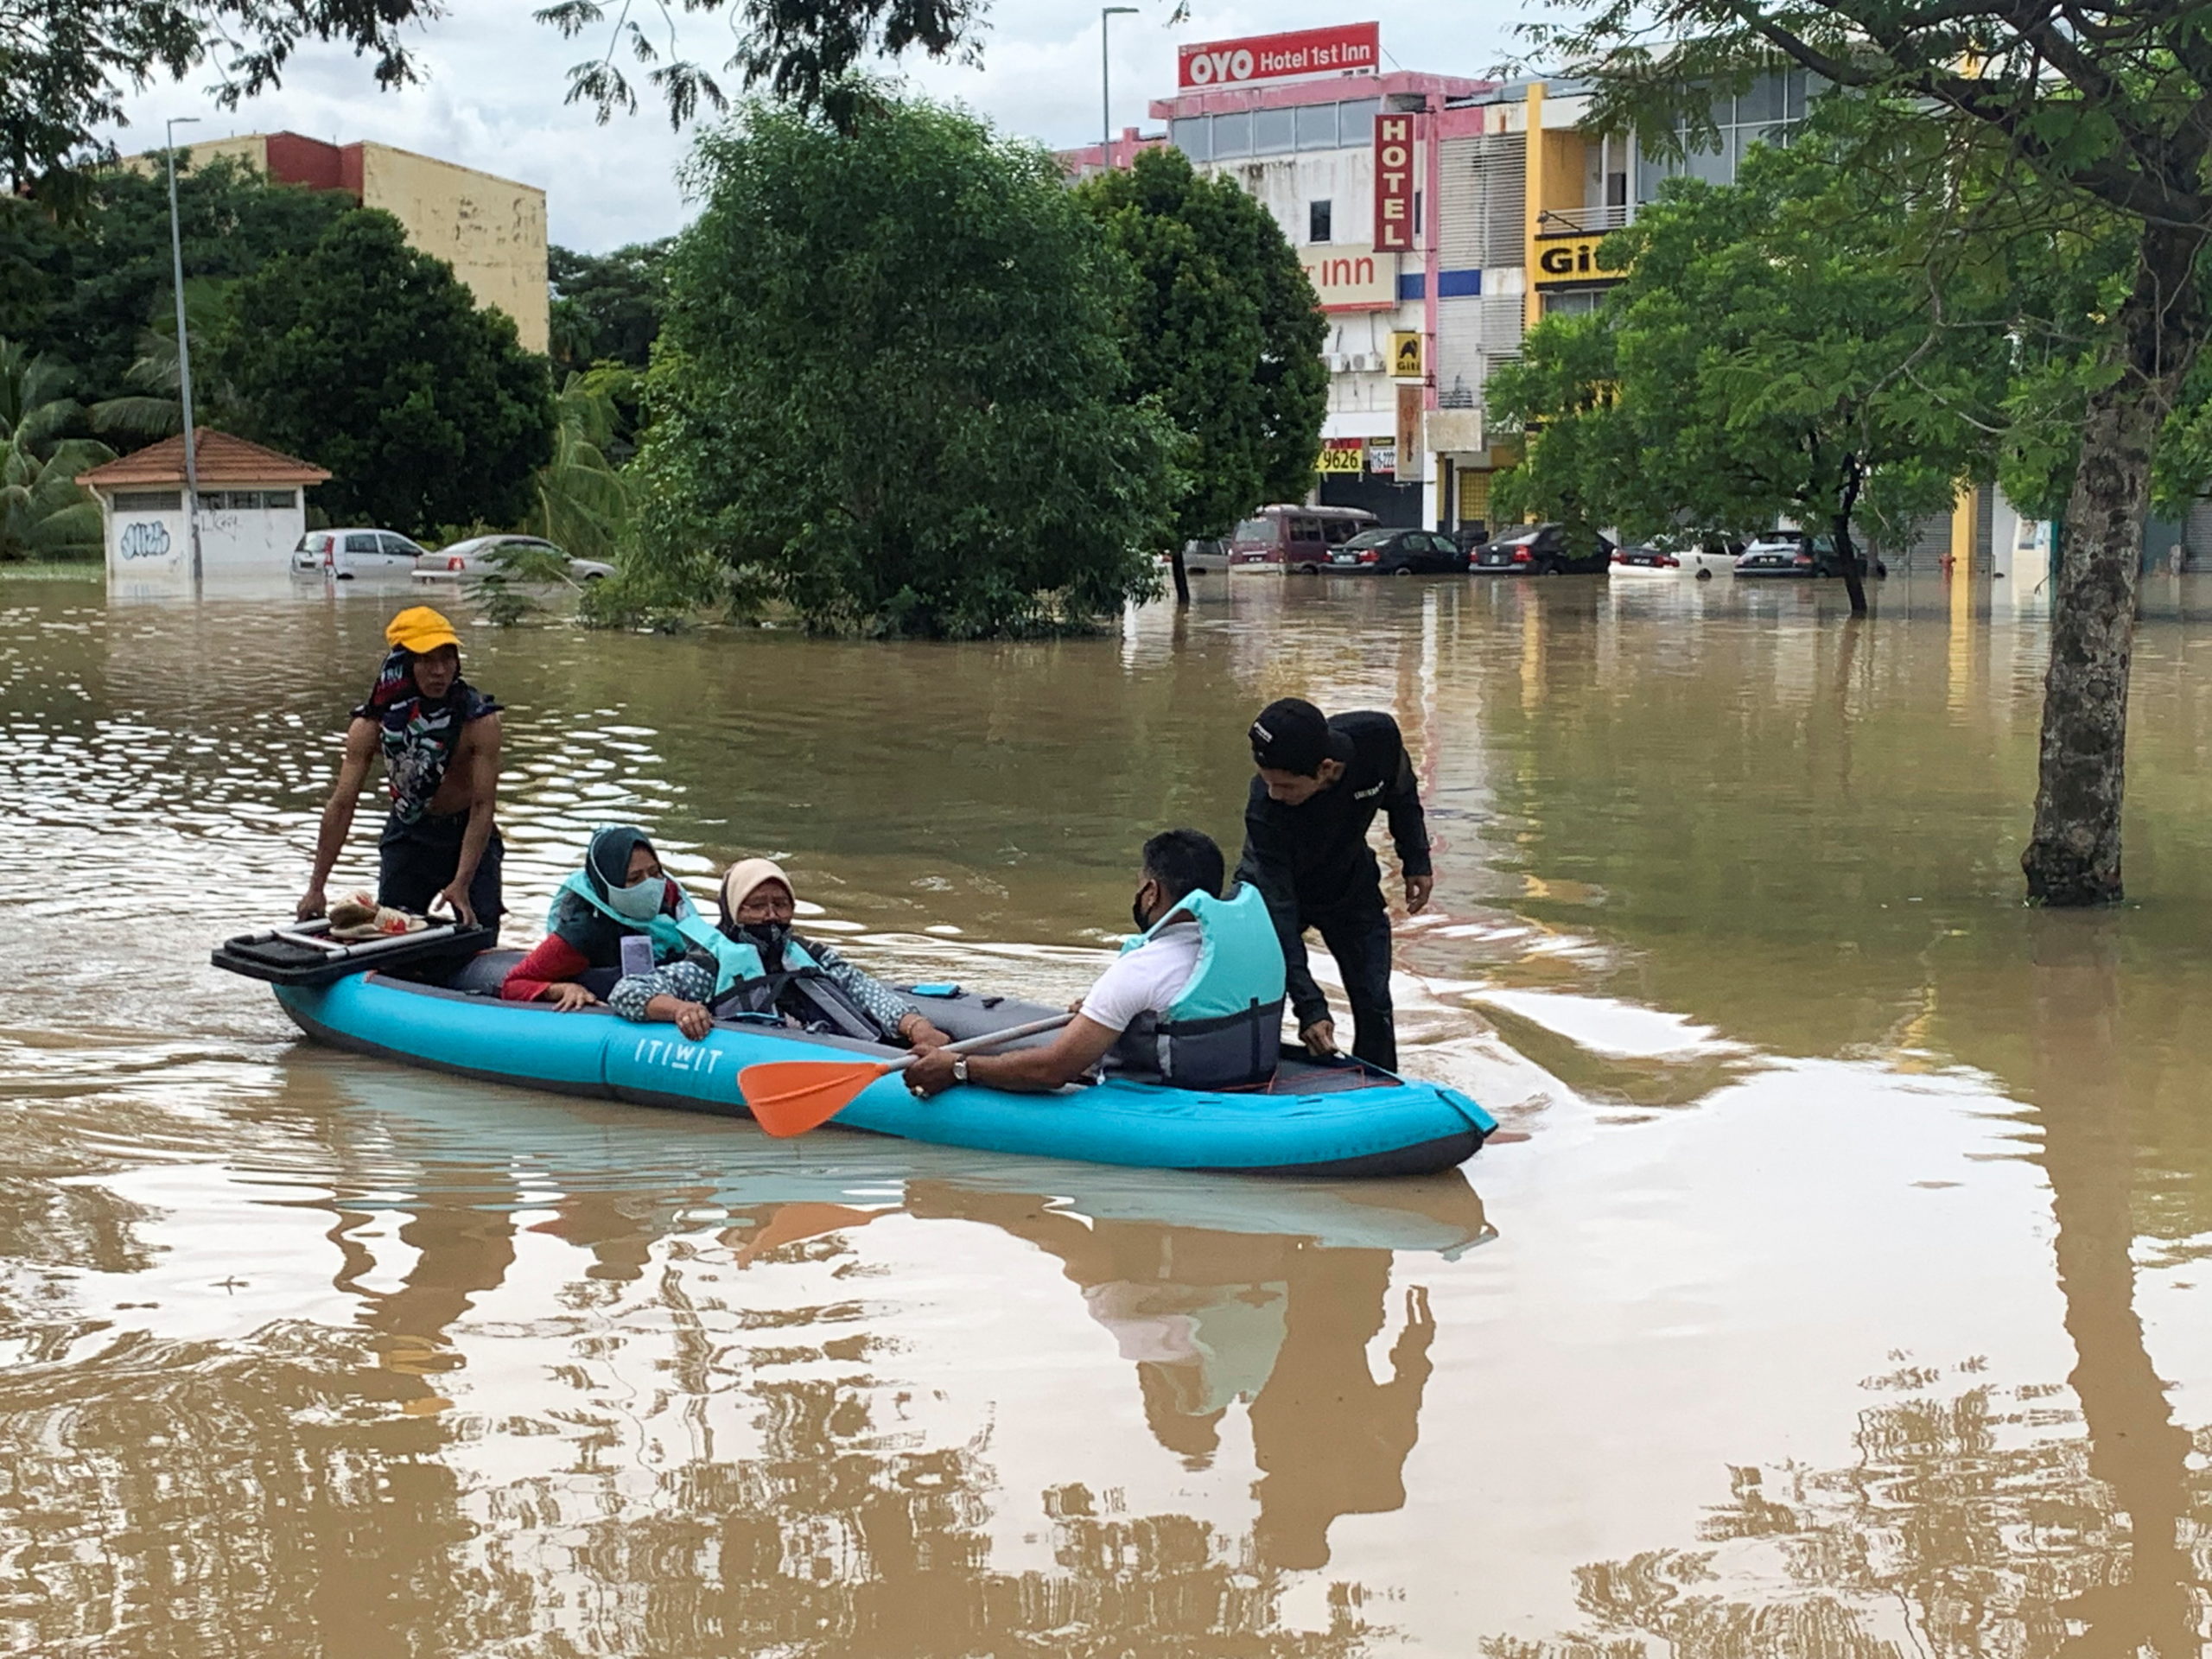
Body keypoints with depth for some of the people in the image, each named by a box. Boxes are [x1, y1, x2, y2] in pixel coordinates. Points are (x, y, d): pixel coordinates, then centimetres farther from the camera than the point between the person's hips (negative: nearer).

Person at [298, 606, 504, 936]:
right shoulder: (372, 724, -17)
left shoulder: (480, 720, -23)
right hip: (408, 833, 2)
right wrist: (316, 888, -16)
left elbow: (482, 806, -24)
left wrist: (461, 883, -33)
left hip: (467, 834, -2)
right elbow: (342, 805, -14)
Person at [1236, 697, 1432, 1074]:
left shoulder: (1378, 737, -33)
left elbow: (1401, 792, -5)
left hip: (1351, 883, 3)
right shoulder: (1264, 809, -40)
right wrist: (1310, 1007, -42)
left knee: (1375, 1007, 0)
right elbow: (1278, 910, -37)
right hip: (1276, 887, -3)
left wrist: (1417, 860, -2)